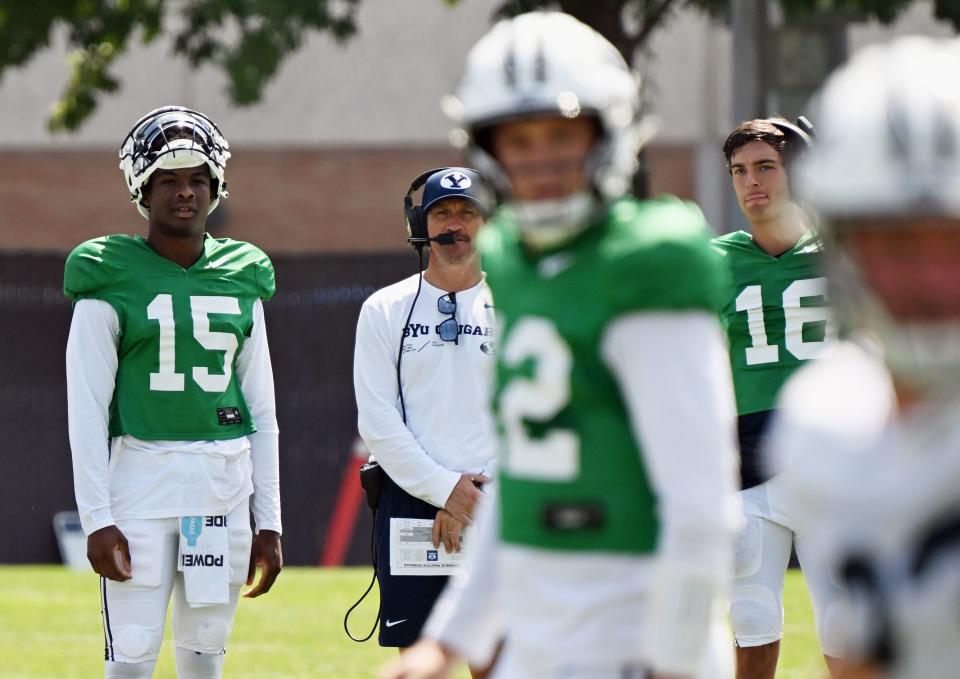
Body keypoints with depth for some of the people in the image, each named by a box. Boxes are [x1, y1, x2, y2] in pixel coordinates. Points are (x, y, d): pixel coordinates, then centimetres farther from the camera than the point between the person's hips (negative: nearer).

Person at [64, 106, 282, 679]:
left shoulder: (241, 280, 10)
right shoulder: (111, 279, -2)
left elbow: (262, 412, 13)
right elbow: (86, 411, -4)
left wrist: (268, 521, 10)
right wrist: (96, 518, -11)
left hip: (224, 482, 4)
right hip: (142, 476, -4)